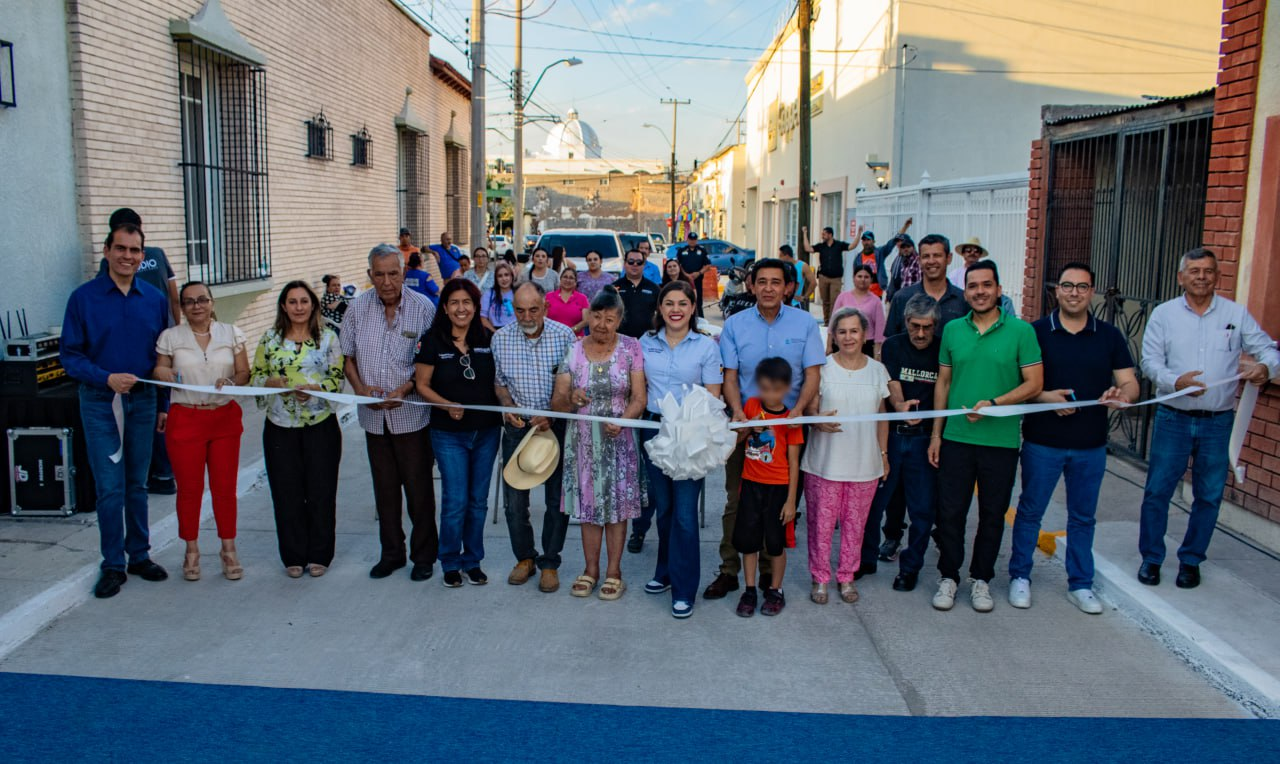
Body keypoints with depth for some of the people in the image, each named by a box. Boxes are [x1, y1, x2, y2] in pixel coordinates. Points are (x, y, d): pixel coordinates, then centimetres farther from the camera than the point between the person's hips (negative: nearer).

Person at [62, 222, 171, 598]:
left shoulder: (155, 299, 3)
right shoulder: (83, 297, -4)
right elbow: (70, 355, -4)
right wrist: (107, 378, -20)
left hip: (143, 401, 2)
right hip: (100, 402, -2)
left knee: (137, 485, 12)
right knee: (110, 489, -1)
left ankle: (139, 556, 24)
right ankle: (113, 565, 11)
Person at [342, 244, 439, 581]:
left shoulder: (423, 308, -9)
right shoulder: (358, 308, 2)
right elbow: (348, 357, 10)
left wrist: (404, 389, -18)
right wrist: (360, 387, -8)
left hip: (412, 414, -3)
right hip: (374, 416, 4)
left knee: (419, 488, 5)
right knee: (384, 488, 14)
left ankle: (424, 555, 20)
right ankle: (391, 553, 28)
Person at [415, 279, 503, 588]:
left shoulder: (488, 339, 2)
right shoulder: (433, 340, -6)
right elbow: (422, 385, -4)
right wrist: (448, 405, -19)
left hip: (486, 431, 3)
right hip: (449, 433, -3)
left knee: (478, 500, 11)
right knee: (455, 501, -2)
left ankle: (472, 560, 27)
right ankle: (451, 563, 18)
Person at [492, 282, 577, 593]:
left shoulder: (564, 335, -8)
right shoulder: (500, 338, 0)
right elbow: (498, 381, 9)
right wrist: (508, 407, -10)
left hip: (556, 424, -2)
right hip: (517, 425, 2)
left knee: (557, 498, 5)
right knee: (514, 497, 6)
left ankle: (549, 562, 21)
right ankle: (524, 557, 26)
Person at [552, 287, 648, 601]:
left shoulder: (631, 348, -3)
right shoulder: (573, 351, 1)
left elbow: (639, 398, -8)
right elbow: (556, 402, 0)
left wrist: (622, 420, -26)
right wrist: (571, 399, -22)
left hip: (618, 439, -2)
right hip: (582, 440, 2)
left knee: (617, 505, 5)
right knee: (589, 505, 9)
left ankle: (614, 572, 19)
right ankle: (591, 570, 25)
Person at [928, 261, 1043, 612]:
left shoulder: (1021, 330, -4)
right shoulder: (953, 330, 5)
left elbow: (1034, 383, -5)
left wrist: (993, 403, -19)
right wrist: (936, 434, 8)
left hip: (1001, 440, -2)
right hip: (956, 437, 2)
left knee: (993, 514, 10)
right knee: (951, 511, 5)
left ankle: (981, 579, 26)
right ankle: (949, 576, 22)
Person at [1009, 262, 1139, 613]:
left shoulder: (1109, 336, 3)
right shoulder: (1036, 332, -3)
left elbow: (1130, 384, 2)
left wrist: (1121, 395, -21)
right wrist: (1045, 396, -21)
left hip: (1091, 445, 2)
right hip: (1042, 442, -2)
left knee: (1083, 516, 13)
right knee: (1030, 511, 8)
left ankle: (1080, 584, 26)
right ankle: (1020, 576, 23)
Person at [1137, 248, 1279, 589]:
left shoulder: (1237, 314, 3)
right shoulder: (1164, 314, 0)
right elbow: (1150, 361, -5)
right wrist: (1175, 381, -24)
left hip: (1218, 421, 1)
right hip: (1173, 418, -1)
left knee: (1209, 495, 9)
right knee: (1157, 490, 2)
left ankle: (1190, 560, 25)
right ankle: (1151, 557, 18)